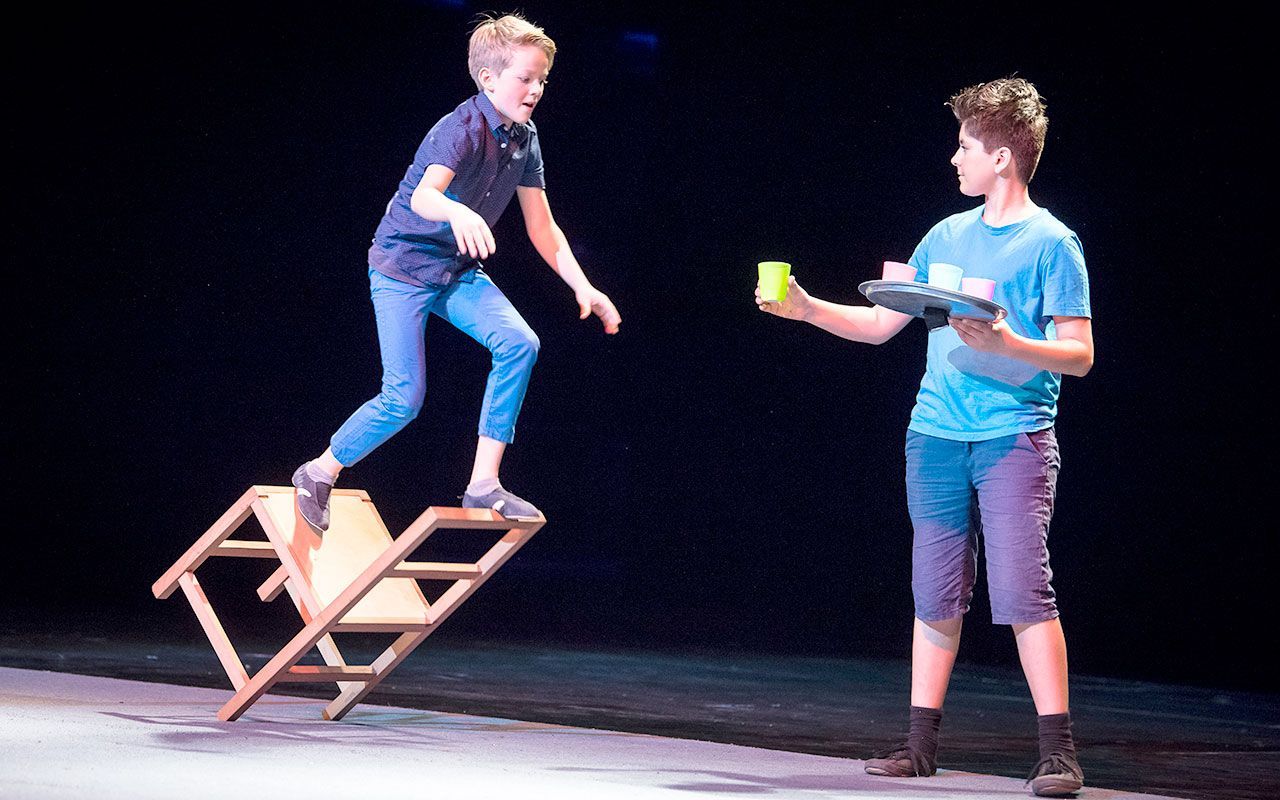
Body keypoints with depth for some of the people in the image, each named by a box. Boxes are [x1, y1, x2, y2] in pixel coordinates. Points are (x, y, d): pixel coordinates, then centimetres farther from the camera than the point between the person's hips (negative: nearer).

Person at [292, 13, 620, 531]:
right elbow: (423, 196, -42)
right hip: (404, 267, -7)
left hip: (459, 270, 7)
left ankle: (483, 486, -10)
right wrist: (458, 213, -65)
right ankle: (320, 473, 14)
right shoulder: (462, 130, -24)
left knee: (518, 344, -16)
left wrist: (583, 288, -3)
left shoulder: (524, 139, -1)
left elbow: (542, 228, 6)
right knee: (404, 398, -11)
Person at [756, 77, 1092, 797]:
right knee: (936, 596, 7)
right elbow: (880, 323, 20)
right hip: (936, 439, 6)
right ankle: (922, 742, 14)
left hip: (1015, 439, -5)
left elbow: (1080, 355, -7)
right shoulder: (947, 236, 15)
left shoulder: (1052, 244, -3)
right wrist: (807, 309, 9)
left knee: (1022, 591, -13)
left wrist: (1006, 344, -21)